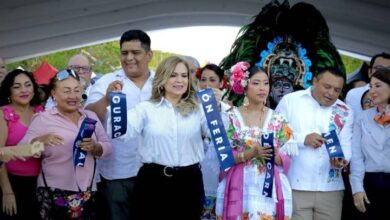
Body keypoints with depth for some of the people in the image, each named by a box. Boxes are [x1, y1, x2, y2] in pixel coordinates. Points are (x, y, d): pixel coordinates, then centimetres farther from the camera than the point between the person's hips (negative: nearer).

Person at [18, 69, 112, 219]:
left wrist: (94, 147, -15)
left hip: (87, 192, 4)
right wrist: (41, 140, -28)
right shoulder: (43, 119, -3)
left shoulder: (91, 116, 8)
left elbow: (107, 147, 7)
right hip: (54, 194, -3)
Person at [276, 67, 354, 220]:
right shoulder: (290, 101, 3)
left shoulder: (345, 112, 12)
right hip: (295, 187, -3)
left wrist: (342, 159, -16)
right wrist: (303, 139, -13)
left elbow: (346, 144, 5)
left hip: (330, 188, 3)